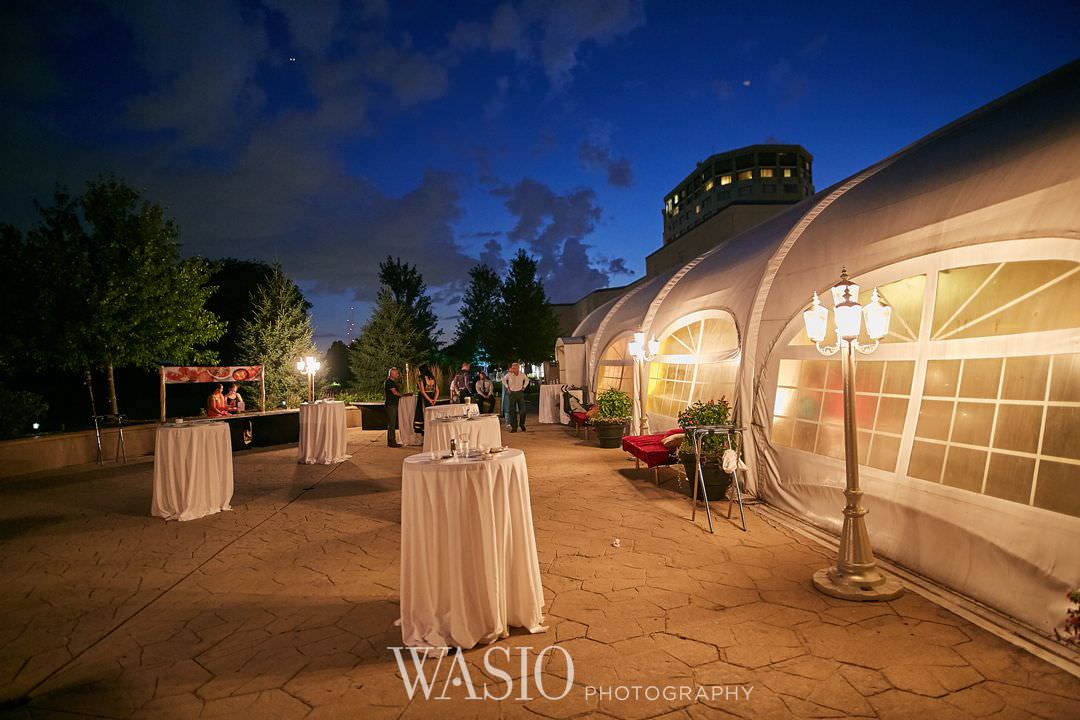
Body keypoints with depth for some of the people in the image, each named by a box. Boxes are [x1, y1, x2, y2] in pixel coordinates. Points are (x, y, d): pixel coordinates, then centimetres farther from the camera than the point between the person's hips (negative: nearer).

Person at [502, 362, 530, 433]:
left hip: (520, 393, 1)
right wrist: (507, 387, 5)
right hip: (512, 393, -1)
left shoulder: (522, 374, -5)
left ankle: (522, 424, 21)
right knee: (512, 411, 0)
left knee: (523, 410, -3)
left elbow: (527, 380, 17)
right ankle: (514, 427, 7)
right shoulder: (509, 375, -9)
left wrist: (524, 387, 7)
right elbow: (504, 379, 11)